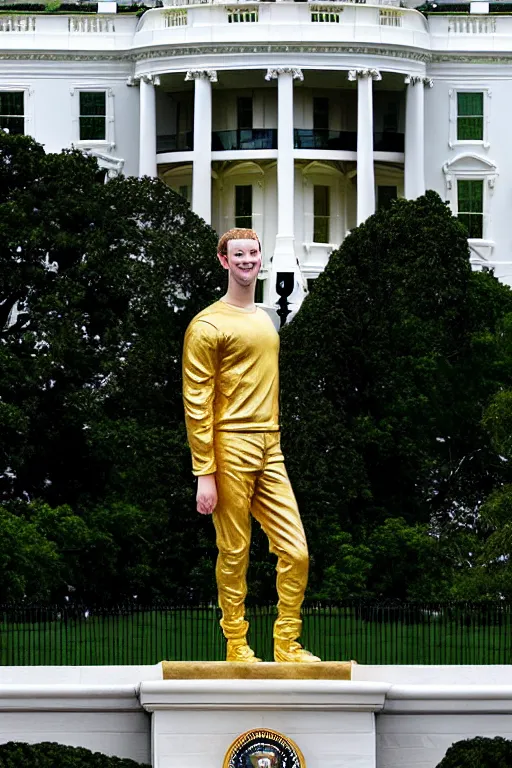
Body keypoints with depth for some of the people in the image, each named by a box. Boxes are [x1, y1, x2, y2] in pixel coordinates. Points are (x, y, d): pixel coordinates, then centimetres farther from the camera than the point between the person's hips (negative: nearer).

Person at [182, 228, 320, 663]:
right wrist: (205, 474, -15)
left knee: (296, 552, -1)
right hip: (229, 448, -7)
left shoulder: (265, 321, 19)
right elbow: (196, 403, -10)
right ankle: (237, 648, 5)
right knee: (234, 555, -2)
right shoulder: (209, 325, -5)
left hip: (269, 452, 7)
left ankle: (287, 646, 6)